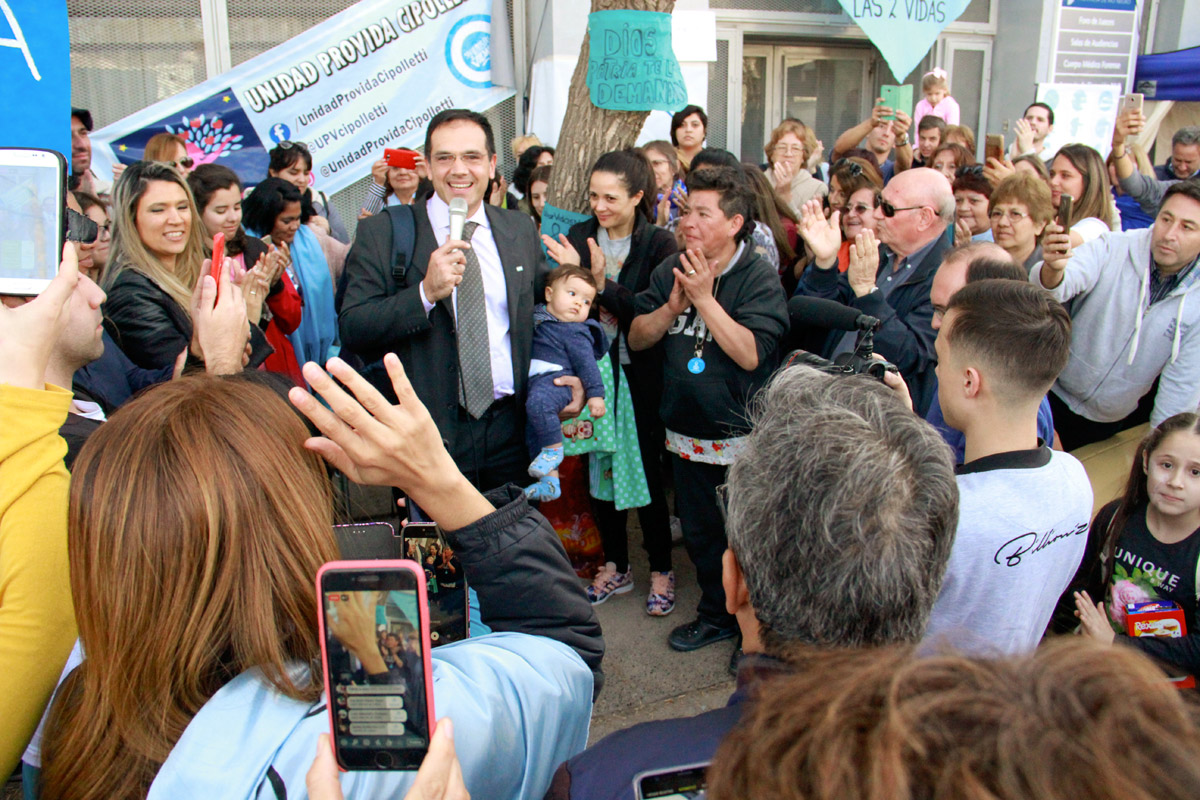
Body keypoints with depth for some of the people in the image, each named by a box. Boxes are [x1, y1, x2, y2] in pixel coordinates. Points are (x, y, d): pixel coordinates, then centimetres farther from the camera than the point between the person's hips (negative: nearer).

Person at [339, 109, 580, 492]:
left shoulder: (521, 230, 9)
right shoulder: (381, 234, -4)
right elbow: (351, 330, -10)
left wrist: (570, 375, 5)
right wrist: (425, 292, -23)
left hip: (511, 431, 3)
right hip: (429, 436, -3)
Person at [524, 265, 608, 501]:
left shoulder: (575, 333, -2)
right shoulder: (536, 314, 16)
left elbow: (586, 364, -4)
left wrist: (595, 394, -9)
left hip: (556, 380, -8)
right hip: (534, 383, 8)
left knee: (537, 402, -38)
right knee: (533, 433, 9)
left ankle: (554, 448, -19)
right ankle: (550, 482, 17)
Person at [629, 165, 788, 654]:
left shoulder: (759, 279, -13)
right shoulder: (671, 271, 3)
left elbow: (751, 353, -24)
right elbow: (636, 339, 3)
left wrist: (704, 298, -22)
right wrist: (672, 307, -15)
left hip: (743, 438, -5)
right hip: (687, 435, 5)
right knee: (699, 532, 19)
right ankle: (717, 614, 40)